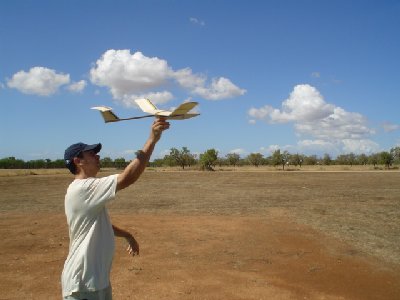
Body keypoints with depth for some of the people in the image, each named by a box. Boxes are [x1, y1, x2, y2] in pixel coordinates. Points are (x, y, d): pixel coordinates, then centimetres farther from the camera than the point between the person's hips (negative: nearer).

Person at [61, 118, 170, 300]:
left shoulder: (86, 190, 12)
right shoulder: (83, 188, -22)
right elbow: (127, 178, -31)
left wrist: (126, 235, 20)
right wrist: (152, 139, -30)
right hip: (83, 283, -10)